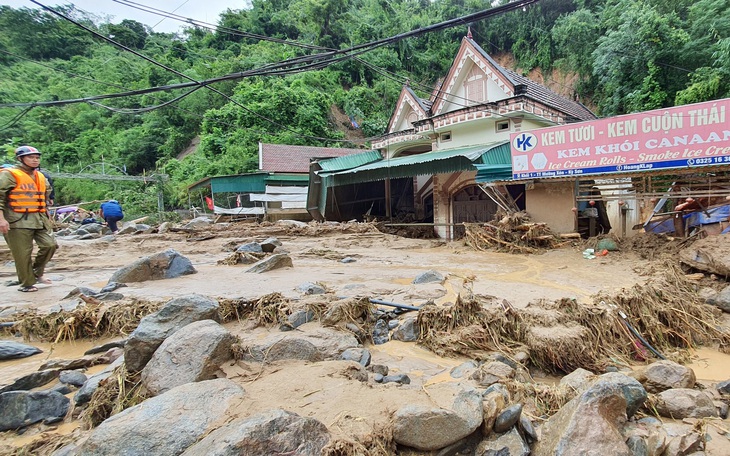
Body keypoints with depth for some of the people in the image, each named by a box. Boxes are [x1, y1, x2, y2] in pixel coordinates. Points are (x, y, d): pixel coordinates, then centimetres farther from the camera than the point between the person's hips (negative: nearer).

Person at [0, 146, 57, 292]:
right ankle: (27, 283, 12)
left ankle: (37, 273, 20)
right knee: (23, 253, -1)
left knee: (49, 245, -1)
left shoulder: (41, 177, 14)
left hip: (39, 220, 6)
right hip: (18, 221, -6)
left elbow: (46, 196, 26)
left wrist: (46, 217, 22)